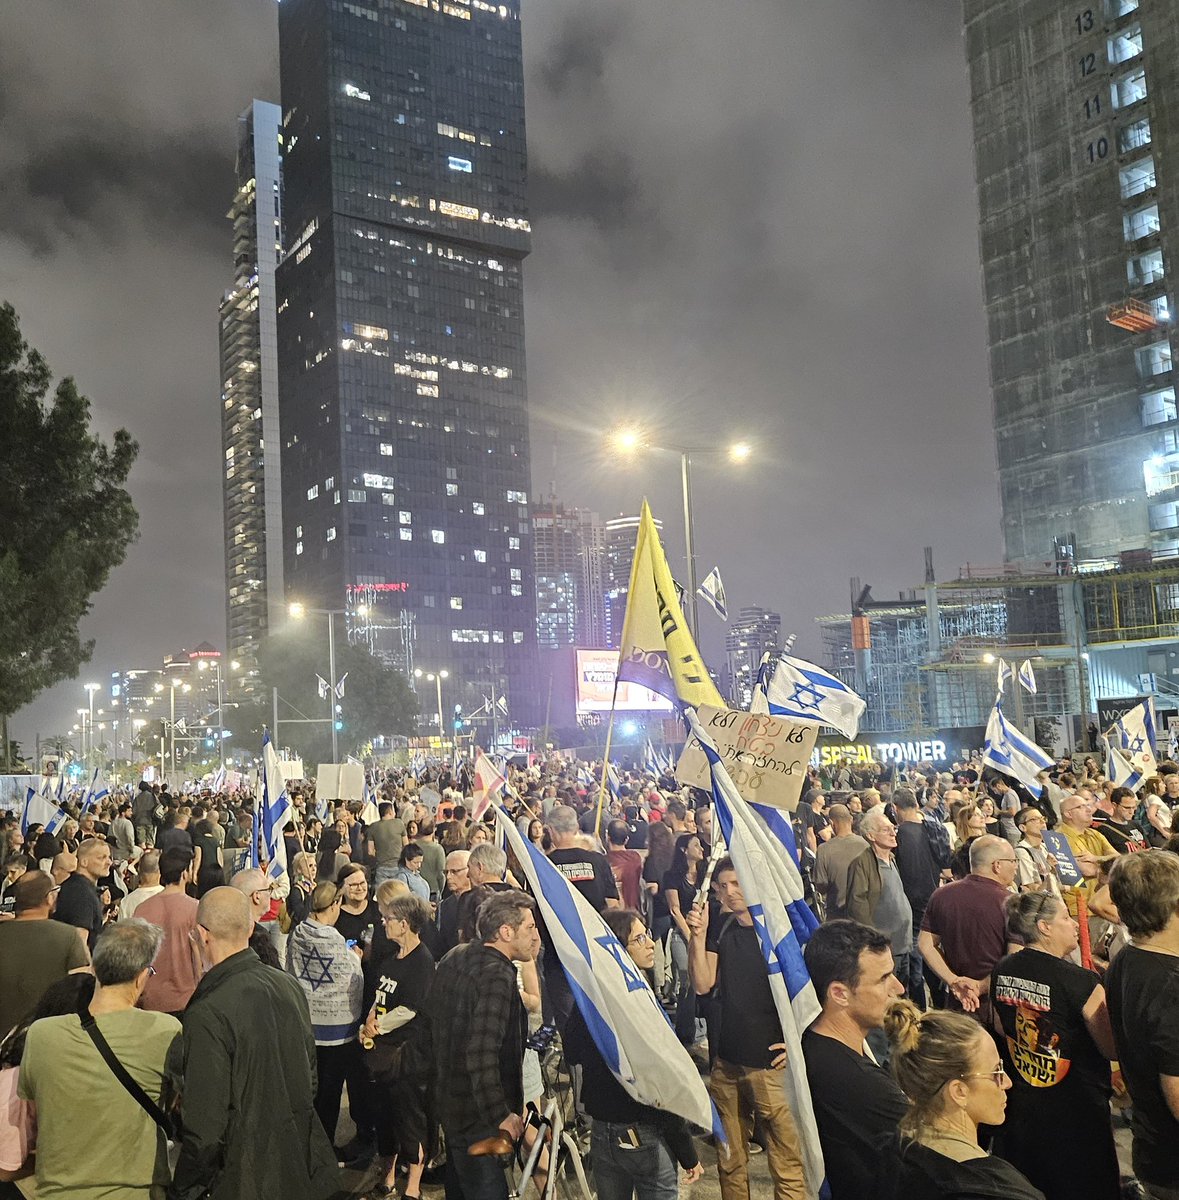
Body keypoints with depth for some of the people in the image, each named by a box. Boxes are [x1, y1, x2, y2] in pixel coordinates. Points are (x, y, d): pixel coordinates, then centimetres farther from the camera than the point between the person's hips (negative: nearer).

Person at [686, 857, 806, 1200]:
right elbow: (703, 985, 2)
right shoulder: (721, 930, 7)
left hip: (771, 1062, -5)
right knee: (730, 1162, 15)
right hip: (727, 1062, 5)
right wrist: (698, 936, -9)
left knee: (787, 1163, -3)